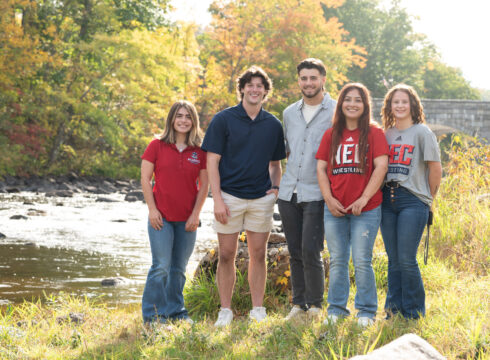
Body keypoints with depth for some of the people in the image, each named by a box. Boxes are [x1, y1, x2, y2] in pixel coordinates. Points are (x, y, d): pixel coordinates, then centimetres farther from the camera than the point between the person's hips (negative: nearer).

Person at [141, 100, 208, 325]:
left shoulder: (199, 152, 6)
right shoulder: (157, 146, 0)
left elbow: (204, 185, 7)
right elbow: (145, 178, 0)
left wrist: (195, 214, -1)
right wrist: (152, 209, -7)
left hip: (187, 220, 3)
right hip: (161, 217, -3)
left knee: (179, 269, 10)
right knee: (161, 266, -7)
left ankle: (176, 311, 21)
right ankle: (153, 314, 1)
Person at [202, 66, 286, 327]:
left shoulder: (273, 125, 8)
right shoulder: (223, 120, -2)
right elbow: (212, 161, -4)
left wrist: (276, 187, 1)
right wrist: (217, 199, -11)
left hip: (261, 198, 3)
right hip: (230, 195, -3)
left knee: (258, 255, 6)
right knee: (226, 255, 1)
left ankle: (258, 310, 14)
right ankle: (225, 312, 10)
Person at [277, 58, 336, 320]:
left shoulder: (337, 112, -3)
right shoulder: (289, 113, 14)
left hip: (316, 193, -5)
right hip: (288, 192, 5)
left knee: (310, 252, -10)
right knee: (295, 252, 8)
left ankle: (315, 306, 3)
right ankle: (298, 304, 16)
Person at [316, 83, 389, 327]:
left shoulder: (374, 133, 0)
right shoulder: (331, 135, 10)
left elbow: (381, 167, -8)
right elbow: (321, 168, 8)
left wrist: (364, 198, -14)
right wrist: (329, 198, -5)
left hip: (366, 210, -3)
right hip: (335, 209, 3)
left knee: (362, 261, -3)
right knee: (337, 261, 9)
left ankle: (366, 311, 9)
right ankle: (336, 309, 18)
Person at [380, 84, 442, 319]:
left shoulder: (422, 132, -1)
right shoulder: (386, 134, 14)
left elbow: (435, 168, -1)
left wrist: (428, 198, 5)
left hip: (412, 201, -5)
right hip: (387, 200, 5)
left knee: (406, 260, -8)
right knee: (393, 260, 8)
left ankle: (414, 314, 3)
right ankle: (393, 311, 16)